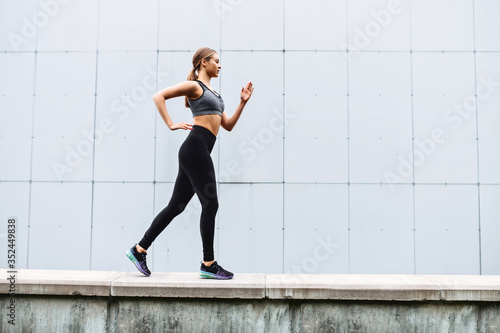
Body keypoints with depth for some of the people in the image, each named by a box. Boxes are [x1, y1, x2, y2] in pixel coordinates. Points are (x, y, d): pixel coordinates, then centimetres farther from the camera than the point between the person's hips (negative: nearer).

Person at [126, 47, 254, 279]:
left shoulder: (211, 92, 27)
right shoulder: (194, 86, 0)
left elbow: (228, 125, 25)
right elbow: (159, 96, -8)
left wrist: (243, 102, 16)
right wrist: (171, 125, -11)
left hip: (199, 152, 9)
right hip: (195, 147, -9)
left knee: (176, 206, 8)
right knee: (210, 204, -7)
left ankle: (139, 249, 14)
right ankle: (208, 264, 0)